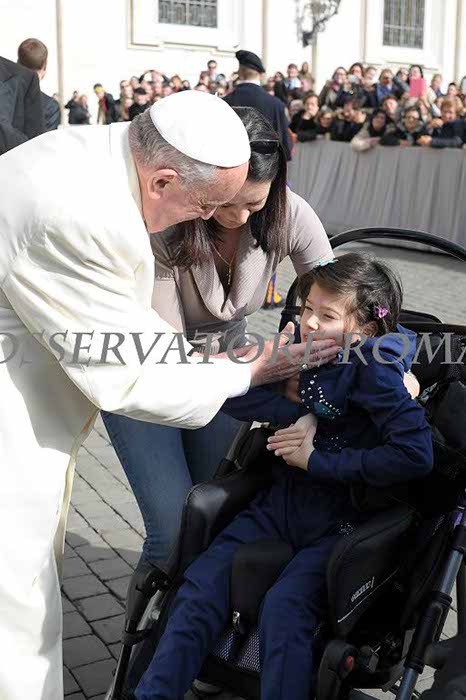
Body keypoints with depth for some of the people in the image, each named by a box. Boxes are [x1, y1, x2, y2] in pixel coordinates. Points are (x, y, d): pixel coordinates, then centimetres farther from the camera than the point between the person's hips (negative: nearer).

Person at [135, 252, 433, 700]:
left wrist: (317, 460, -16)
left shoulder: (372, 366, -13)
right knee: (200, 586, -8)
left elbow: (416, 455, -22)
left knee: (282, 609, -27)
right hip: (280, 502, 6)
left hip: (339, 523, -6)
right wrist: (298, 416, -14)